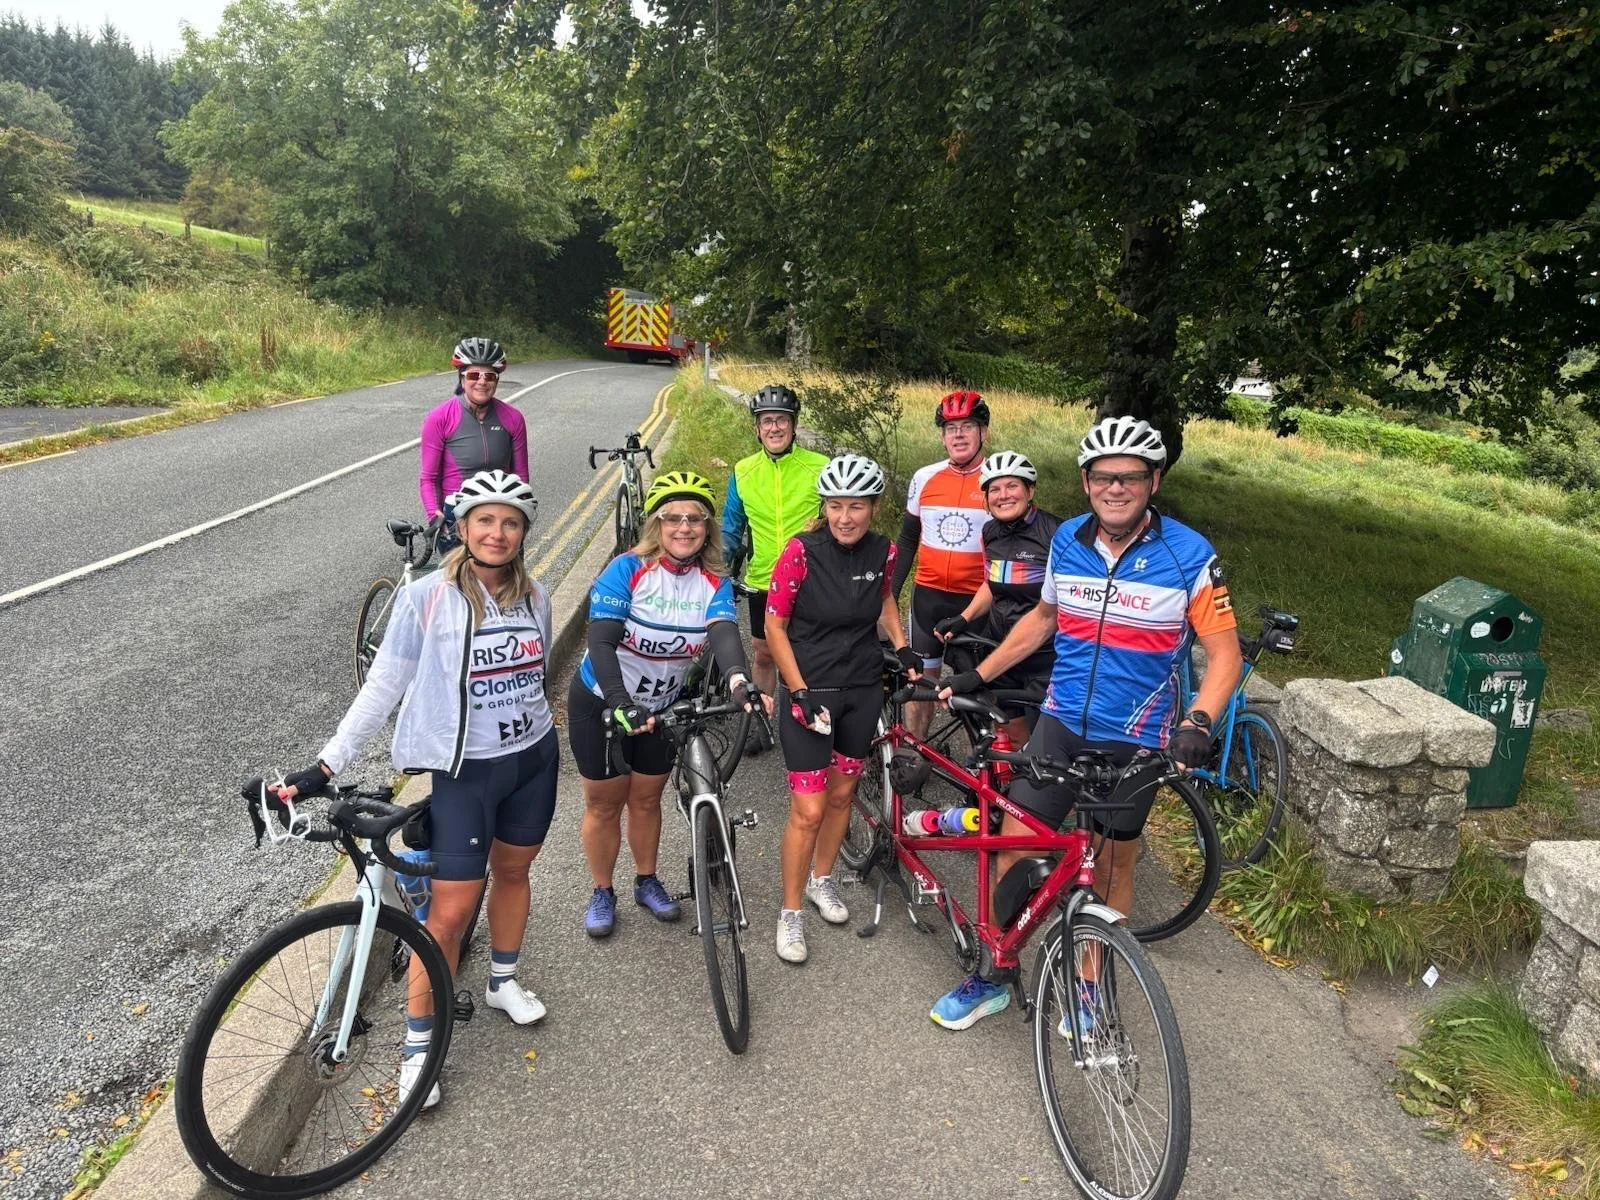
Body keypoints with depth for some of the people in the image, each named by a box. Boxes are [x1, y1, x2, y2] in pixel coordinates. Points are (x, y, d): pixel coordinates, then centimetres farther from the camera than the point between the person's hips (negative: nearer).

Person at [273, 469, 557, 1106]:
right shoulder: (427, 596, -15)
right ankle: (418, 1046, 18)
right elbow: (382, 686, -10)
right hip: (464, 771, -4)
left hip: (533, 760, 5)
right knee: (451, 912, -1)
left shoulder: (533, 596, -1)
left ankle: (502, 982, 46)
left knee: (513, 871, 21)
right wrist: (326, 765, -13)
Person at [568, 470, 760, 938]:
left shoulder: (714, 584, -12)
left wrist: (738, 680, -52)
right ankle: (601, 892, 30)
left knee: (646, 798, 17)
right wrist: (621, 704, -43)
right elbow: (601, 642, -30)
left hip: (662, 706, 3)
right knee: (605, 802, 10)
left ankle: (647, 882, 39)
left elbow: (724, 635, -30)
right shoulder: (627, 570, -22)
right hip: (601, 702, -3)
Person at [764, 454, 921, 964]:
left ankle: (821, 880, 41)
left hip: (863, 688, 4)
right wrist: (800, 692, -16)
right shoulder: (802, 551, -18)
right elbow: (774, 625, -11)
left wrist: (901, 646, 3)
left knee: (842, 792, 17)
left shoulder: (882, 551, -6)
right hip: (809, 690, -4)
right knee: (809, 809, -3)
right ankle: (790, 913, 16)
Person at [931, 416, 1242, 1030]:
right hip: (1061, 721, 3)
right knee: (1012, 847, 1)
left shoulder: (1190, 555, -13)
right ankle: (991, 979, 20)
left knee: (1113, 865, 14)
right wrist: (977, 675, 12)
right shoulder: (1067, 541, -2)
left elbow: (1224, 652, -9)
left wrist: (1198, 721, -26)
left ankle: (1090, 985, 35)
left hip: (1135, 740, -2)